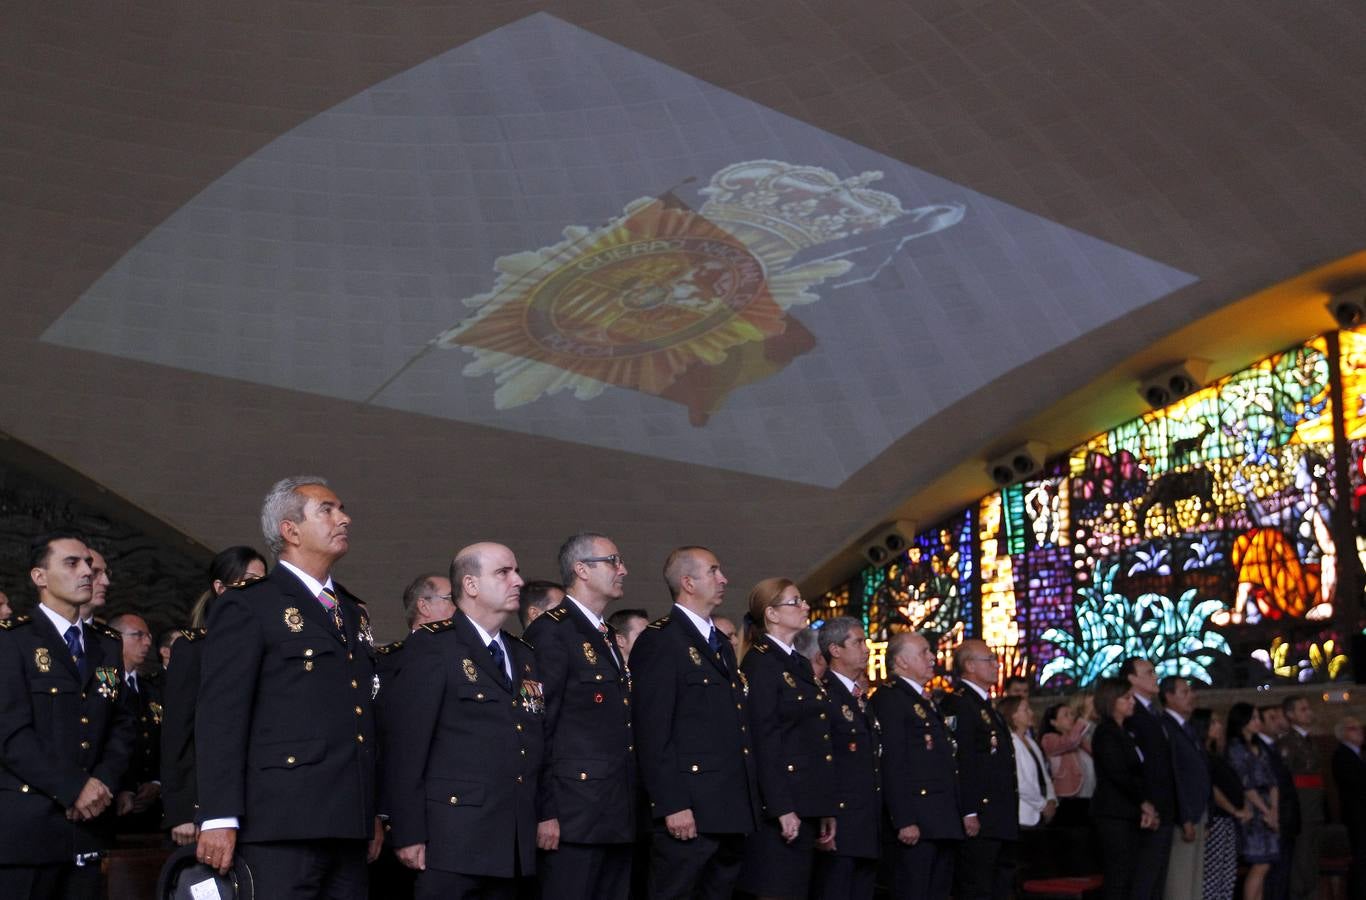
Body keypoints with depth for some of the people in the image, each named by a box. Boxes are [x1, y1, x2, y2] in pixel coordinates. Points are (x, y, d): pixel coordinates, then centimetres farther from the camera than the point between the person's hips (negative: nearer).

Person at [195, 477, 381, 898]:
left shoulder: (352, 612, 21)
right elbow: (220, 716, -8)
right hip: (283, 824, -6)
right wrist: (219, 818, -15)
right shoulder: (246, 606, -1)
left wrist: (374, 815, 16)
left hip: (349, 826, 7)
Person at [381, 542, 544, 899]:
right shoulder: (433, 645, -4)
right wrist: (409, 834, -14)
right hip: (454, 841, -6)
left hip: (515, 843, 6)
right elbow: (405, 744, -9)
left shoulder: (524, 655, 17)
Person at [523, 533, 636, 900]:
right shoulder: (550, 631, -8)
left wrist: (629, 810, 16)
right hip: (573, 815, -9)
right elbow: (539, 728, -13)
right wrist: (545, 813, -17)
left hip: (617, 816, 9)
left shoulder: (608, 636, 20)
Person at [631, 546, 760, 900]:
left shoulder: (722, 645, 21)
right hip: (689, 812, -8)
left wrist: (746, 802, 15)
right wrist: (672, 805, -19)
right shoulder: (659, 641, -7)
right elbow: (653, 732, -14)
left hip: (732, 812, 8)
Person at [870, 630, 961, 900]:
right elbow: (891, 766, -17)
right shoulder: (889, 698, -9)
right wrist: (904, 821, -21)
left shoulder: (927, 701, 21)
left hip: (944, 823, 9)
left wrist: (955, 816, 16)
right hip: (915, 824, -9)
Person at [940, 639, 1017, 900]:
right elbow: (959, 763, -20)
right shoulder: (957, 704, -13)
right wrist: (969, 814, -24)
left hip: (999, 823, 10)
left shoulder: (985, 705, 21)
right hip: (978, 820, -10)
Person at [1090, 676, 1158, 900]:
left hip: (1127, 813, 8)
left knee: (1129, 875, 5)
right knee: (1119, 876, -9)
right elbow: (1118, 774, -15)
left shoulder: (1123, 732, 17)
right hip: (1113, 814, -8)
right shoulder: (1106, 733, -9)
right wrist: (1144, 802, -4)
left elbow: (1135, 772, 12)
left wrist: (1146, 806, -1)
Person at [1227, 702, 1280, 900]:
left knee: (1262, 865, 3)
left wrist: (1274, 810, -1)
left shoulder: (1260, 747, 17)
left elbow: (1271, 781, 12)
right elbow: (1246, 785, -10)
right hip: (1250, 810, -7)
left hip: (1266, 810, 7)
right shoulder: (1234, 748, -6)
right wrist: (1266, 811, -8)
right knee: (1260, 866, -11)